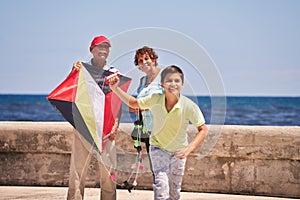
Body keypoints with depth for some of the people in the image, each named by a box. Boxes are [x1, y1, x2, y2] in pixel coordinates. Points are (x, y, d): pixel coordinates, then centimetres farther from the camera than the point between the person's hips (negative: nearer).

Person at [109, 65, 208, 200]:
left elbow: (203, 130, -21)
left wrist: (189, 149, -33)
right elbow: (133, 103, -4)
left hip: (178, 150, 1)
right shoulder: (155, 100, -22)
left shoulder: (189, 106, -27)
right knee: (161, 183, -22)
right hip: (158, 146, -1)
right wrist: (115, 89, -15)